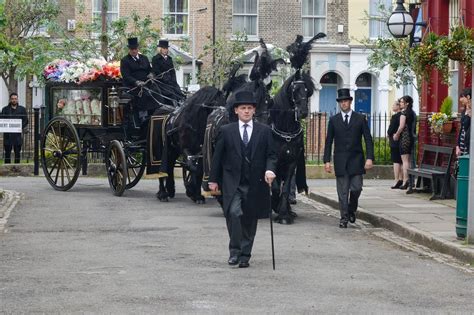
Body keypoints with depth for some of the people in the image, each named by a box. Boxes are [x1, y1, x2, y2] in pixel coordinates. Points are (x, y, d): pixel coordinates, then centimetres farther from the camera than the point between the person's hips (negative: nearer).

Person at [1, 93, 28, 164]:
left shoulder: (22, 109, 12)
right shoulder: (5, 109, 11)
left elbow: (26, 121, 8)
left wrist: (20, 127, -8)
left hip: (18, 134, 0)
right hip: (8, 134, 0)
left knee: (17, 152, 0)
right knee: (7, 152, -1)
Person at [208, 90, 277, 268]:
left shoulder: (264, 131, 6)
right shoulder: (226, 131, 4)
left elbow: (271, 155, 5)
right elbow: (217, 156, 8)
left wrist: (270, 170, -15)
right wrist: (213, 179, 5)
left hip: (255, 184, 1)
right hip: (232, 183, -1)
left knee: (250, 220, 6)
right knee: (234, 213, -21)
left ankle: (245, 255, 18)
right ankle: (235, 250, -11)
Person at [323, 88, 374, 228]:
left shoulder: (360, 119, 5)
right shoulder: (333, 120, 7)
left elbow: (368, 140, 3)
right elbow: (328, 141, 7)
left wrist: (370, 158, -8)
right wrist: (327, 160, 0)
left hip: (356, 160, 0)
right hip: (340, 161, 1)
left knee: (356, 188, -5)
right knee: (342, 192, -1)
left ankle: (352, 210, 21)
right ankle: (344, 217, 6)